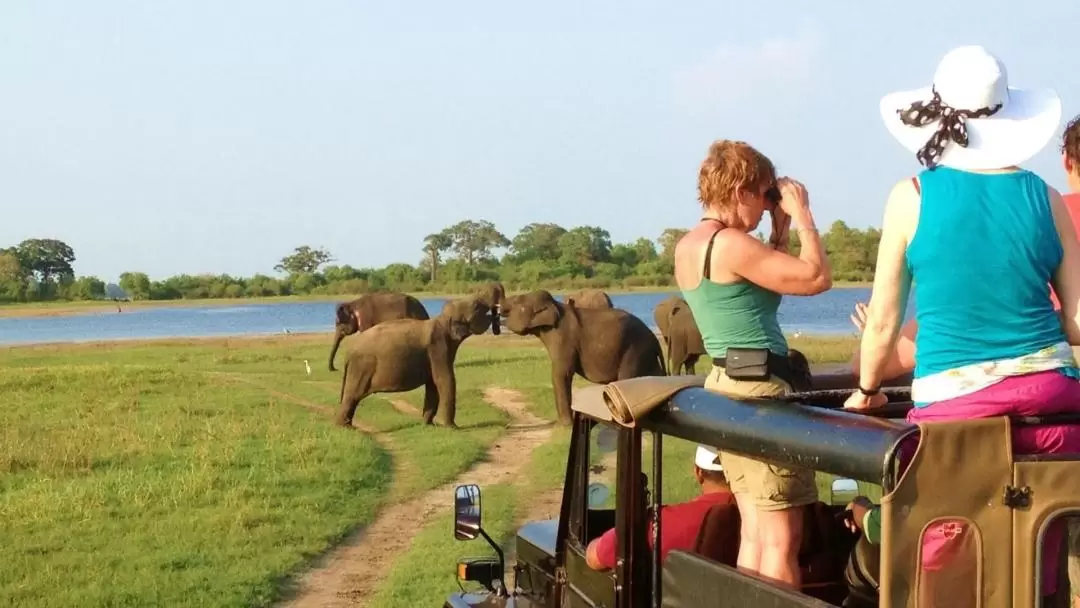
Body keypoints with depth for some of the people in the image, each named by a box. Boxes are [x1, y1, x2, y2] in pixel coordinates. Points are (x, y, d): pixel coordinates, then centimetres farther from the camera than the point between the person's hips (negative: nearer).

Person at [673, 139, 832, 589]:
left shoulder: (688, 247, 13)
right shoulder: (731, 244, -17)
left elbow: (776, 275, 22)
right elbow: (817, 278, -15)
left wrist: (781, 225, 14)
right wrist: (801, 214, -4)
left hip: (726, 386, 10)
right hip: (758, 388, -10)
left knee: (755, 532, 14)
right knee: (782, 537, -6)